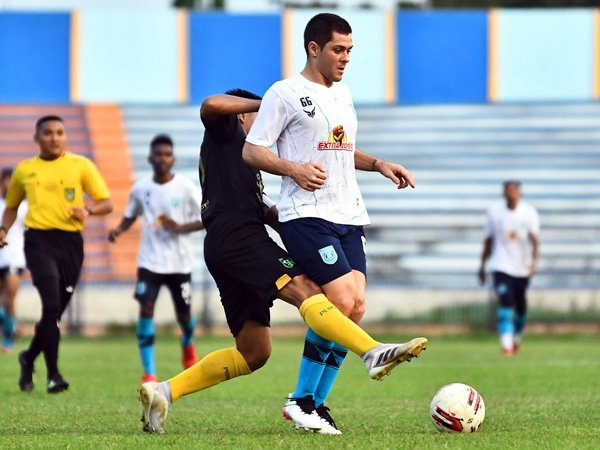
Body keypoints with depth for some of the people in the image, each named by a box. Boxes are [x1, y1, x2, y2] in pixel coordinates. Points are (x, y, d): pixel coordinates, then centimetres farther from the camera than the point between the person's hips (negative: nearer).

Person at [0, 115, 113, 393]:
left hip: (70, 242, 1)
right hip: (39, 240, -1)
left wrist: (88, 209, -17)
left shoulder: (81, 165, 7)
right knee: (52, 303, -19)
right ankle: (53, 374, -16)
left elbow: (107, 203, 4)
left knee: (56, 310, 7)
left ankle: (29, 358, 34)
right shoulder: (24, 170, 11)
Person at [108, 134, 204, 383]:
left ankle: (188, 345, 46)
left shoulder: (186, 187, -8)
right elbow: (130, 216, 14)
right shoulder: (140, 188, 0)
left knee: (184, 314, 8)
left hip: (180, 262, -1)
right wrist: (119, 229, -7)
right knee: (146, 309, -15)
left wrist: (181, 228, -20)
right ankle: (149, 372, -11)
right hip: (150, 261, 1)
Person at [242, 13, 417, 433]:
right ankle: (301, 400, -6)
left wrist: (380, 165, 15)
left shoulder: (343, 93, 21)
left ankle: (313, 402, 3)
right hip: (306, 215, -8)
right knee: (342, 301, -19)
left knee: (357, 307, -4)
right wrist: (295, 169, -20)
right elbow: (252, 150, -5)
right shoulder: (285, 93, -3)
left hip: (349, 215, 8)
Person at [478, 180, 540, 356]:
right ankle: (506, 344, -25)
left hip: (523, 268, 1)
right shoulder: (494, 212, 1)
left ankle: (517, 339, 37)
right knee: (505, 302, -20)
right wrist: (482, 265, 13)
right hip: (501, 267, -1)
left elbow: (534, 240, -10)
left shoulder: (529, 213, -2)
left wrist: (534, 261, -26)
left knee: (521, 307, 10)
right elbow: (489, 240, 11)